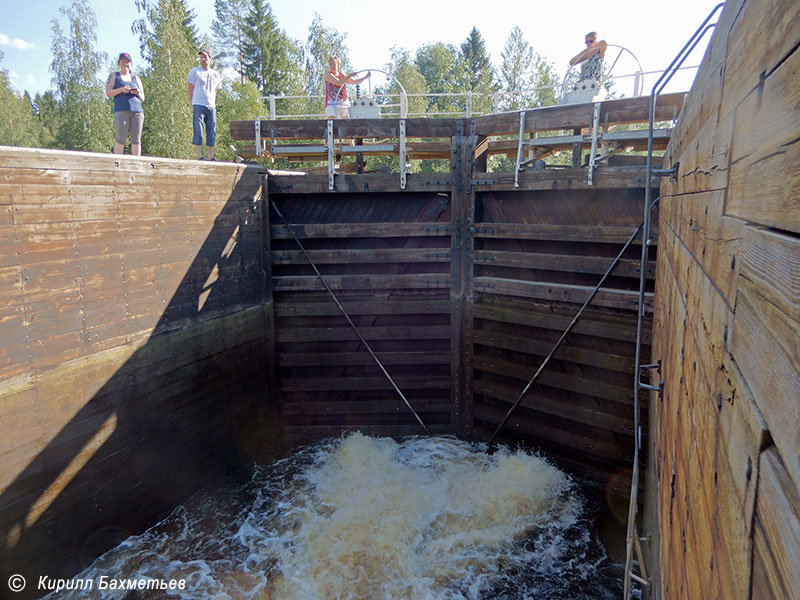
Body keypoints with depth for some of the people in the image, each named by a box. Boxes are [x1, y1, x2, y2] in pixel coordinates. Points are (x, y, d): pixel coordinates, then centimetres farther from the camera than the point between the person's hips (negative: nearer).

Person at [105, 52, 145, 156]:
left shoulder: (136, 78, 24)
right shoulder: (114, 76, 17)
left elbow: (142, 99, 21)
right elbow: (108, 93, 5)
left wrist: (138, 93, -2)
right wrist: (121, 89, -11)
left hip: (137, 110, 3)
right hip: (121, 110, -3)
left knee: (136, 139, -7)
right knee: (121, 138, -13)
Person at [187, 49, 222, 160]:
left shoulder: (215, 74, 17)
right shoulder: (194, 72, 5)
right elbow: (190, 88, 5)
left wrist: (214, 104, 11)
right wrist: (193, 103, -1)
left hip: (211, 106, 4)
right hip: (198, 105, -4)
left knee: (211, 132, 3)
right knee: (198, 131, -9)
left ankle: (210, 157, 8)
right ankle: (199, 156, -10)